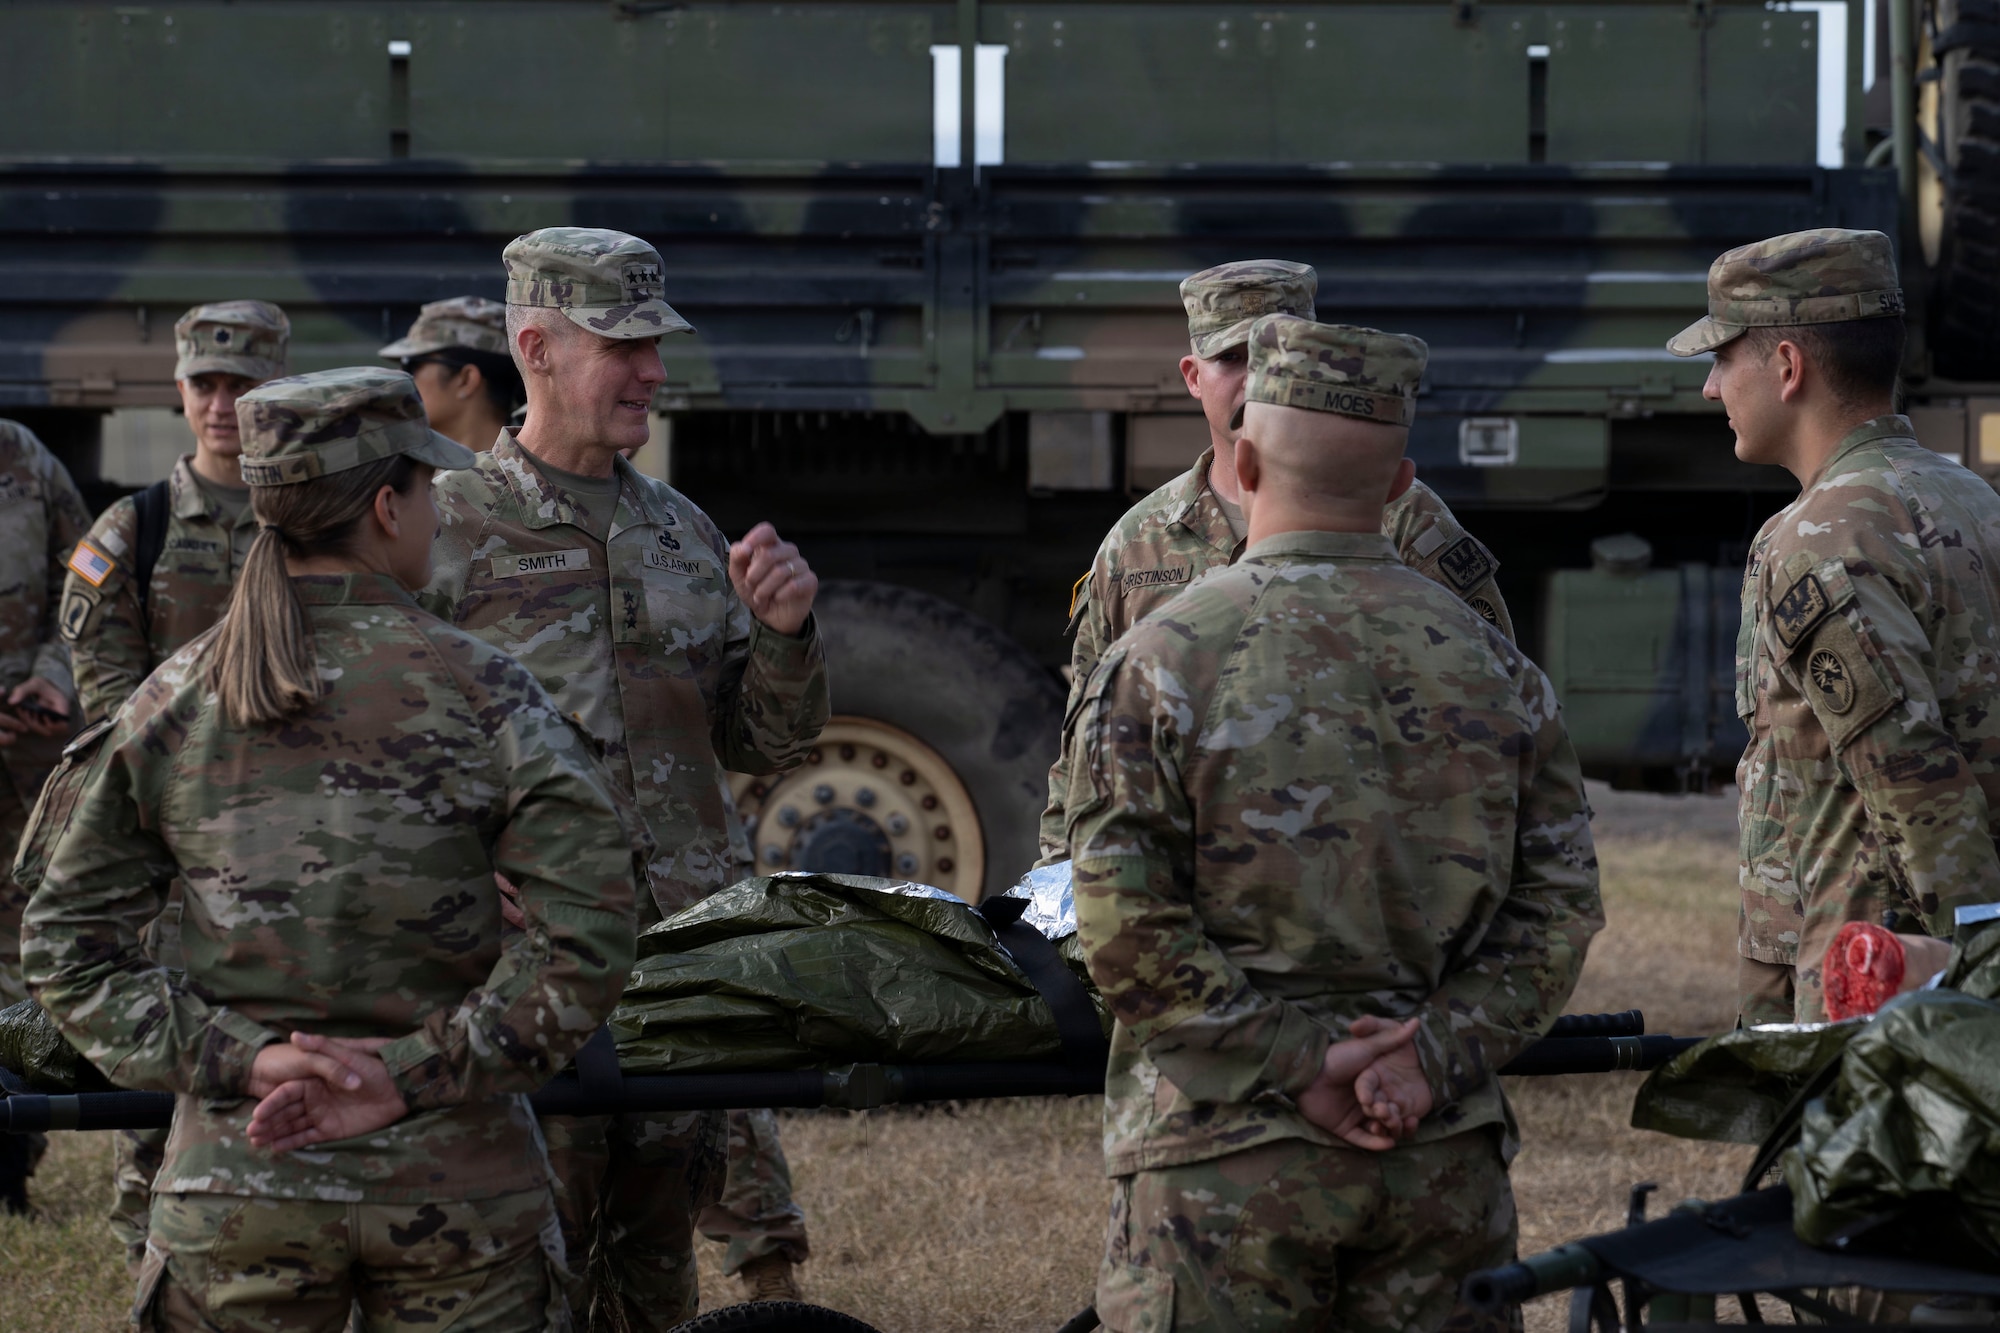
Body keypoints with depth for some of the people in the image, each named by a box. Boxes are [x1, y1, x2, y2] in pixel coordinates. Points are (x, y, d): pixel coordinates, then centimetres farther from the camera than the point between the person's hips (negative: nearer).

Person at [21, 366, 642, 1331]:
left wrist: (241, 1059, -7)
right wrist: (411, 1078, -13)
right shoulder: (477, 692, -7)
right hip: (453, 1181, -2)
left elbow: (67, 945, 1)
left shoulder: (174, 700, 2)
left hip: (237, 1177, 2)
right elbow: (587, 931, -16)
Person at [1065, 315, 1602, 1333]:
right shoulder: (1492, 665, 7)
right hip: (1448, 1161, 4)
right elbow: (1559, 905, 4)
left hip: (1227, 1161, -3)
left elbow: (1127, 932, -12)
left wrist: (1297, 1063, -9)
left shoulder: (1159, 663, -5)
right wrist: (1437, 1052, -4)